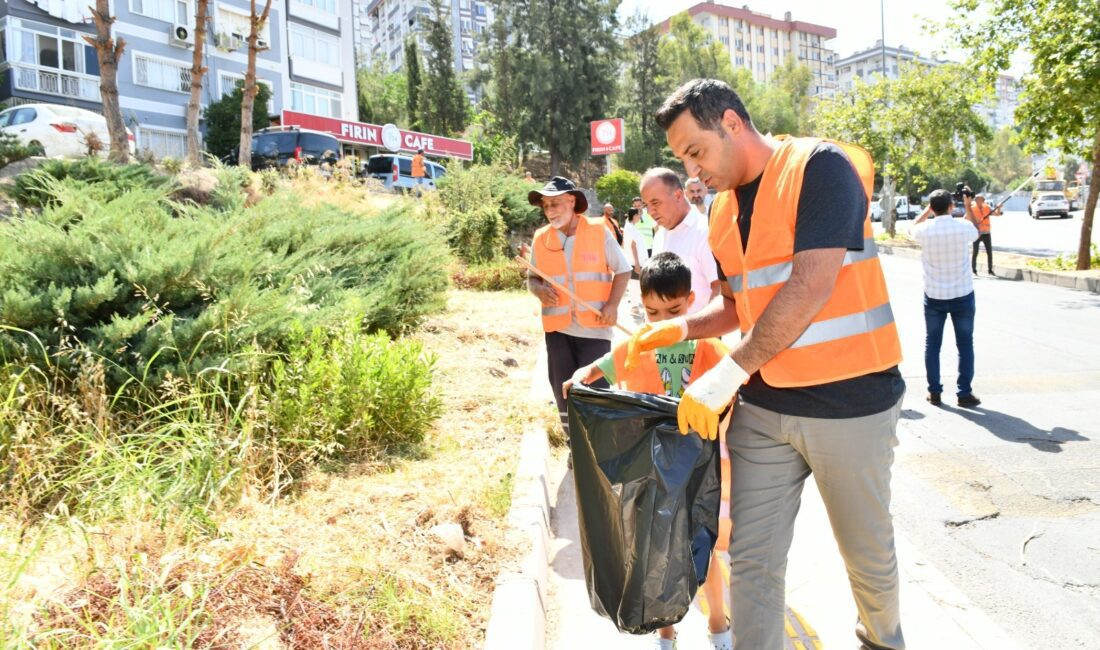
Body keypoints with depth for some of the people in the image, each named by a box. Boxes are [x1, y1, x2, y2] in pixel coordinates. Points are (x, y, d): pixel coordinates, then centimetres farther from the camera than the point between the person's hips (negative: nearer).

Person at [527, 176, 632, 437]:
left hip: (594, 326, -3)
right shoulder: (540, 238, 2)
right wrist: (540, 290, -11)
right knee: (563, 392, 11)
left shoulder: (598, 231, -5)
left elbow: (623, 270, 1)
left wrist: (612, 305, -12)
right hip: (558, 327, 3)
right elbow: (532, 277, 12)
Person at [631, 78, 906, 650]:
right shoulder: (721, 209, 9)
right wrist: (682, 327, 1)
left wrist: (730, 370, -23)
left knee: (867, 552, 16)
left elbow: (811, 286, -23)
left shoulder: (819, 167, -12)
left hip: (848, 403, -5)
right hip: (761, 408, 5)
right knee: (751, 561, 4)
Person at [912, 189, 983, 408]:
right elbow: (977, 231, 15)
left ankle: (934, 392, 12)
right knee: (965, 344, 8)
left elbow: (914, 226, 16)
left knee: (932, 344, 10)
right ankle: (965, 393, 9)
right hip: (962, 295, 0)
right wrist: (969, 207, 22)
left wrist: (928, 209, 16)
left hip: (934, 296, 0)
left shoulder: (925, 230, -10)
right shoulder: (962, 226, -11)